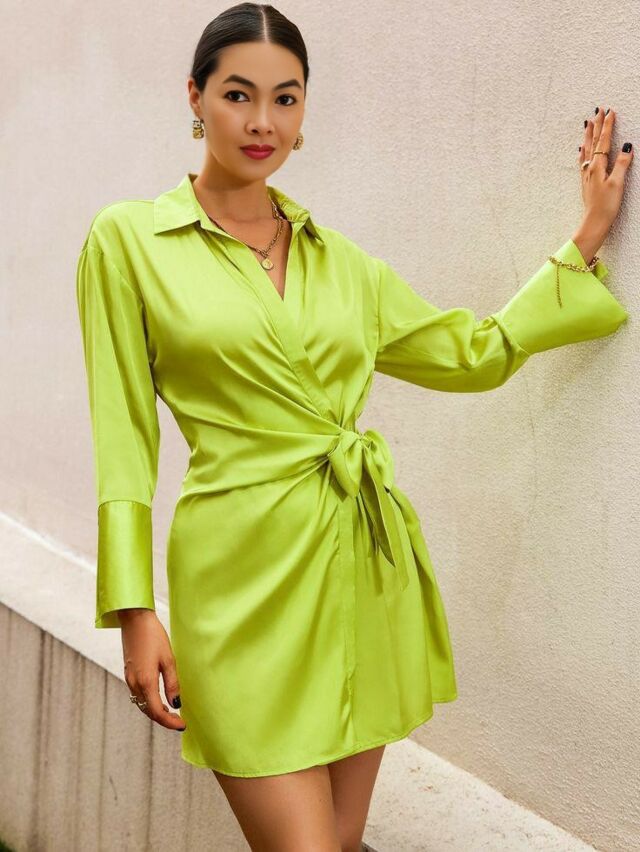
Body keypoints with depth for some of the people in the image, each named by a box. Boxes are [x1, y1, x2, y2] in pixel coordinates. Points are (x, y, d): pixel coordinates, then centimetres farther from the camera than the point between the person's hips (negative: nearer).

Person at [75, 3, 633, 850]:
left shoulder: (340, 259, 11)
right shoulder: (128, 239, -1)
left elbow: (478, 350, 18)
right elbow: (125, 440, -3)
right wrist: (135, 612, -9)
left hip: (367, 566, 5)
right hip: (248, 572, -5)